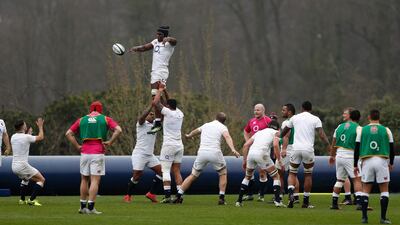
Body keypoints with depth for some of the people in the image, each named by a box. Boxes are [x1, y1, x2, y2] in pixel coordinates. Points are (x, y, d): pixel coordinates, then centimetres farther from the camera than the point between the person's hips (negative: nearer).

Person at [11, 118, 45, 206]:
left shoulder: (13, 137, 6)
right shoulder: (26, 137, -14)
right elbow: (41, 137, 0)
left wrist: (29, 132, 35)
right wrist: (40, 126, 14)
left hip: (14, 166, 8)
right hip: (22, 166, -8)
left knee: (25, 179, 36)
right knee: (41, 180, 2)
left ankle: (22, 200, 29)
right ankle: (31, 200, -8)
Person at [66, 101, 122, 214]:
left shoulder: (81, 120, 13)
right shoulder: (105, 119, 5)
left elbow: (68, 133, 9)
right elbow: (118, 130, -9)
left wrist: (77, 146, 7)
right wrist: (110, 142, -4)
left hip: (85, 153, 3)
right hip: (98, 153, -3)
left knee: (84, 180, 15)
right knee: (95, 180, -4)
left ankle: (83, 206, 18)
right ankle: (91, 207, -11)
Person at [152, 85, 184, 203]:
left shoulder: (168, 112, -8)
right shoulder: (180, 114, 10)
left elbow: (155, 102, -11)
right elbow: (173, 104, 29)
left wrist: (160, 90, 2)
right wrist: (165, 92, 31)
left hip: (169, 145, -6)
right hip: (179, 145, 6)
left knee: (165, 171, -5)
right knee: (177, 171, 9)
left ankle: (167, 196, -14)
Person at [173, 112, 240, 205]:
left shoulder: (206, 125, 24)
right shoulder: (222, 127, 10)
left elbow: (195, 131, 44)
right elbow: (227, 137, -12)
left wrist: (189, 135, 67)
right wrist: (233, 149, -26)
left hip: (202, 152, 3)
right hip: (215, 152, -3)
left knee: (193, 175, 14)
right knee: (223, 173, 18)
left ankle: (178, 195, 6)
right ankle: (221, 198, 8)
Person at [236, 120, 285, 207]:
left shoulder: (259, 132, 31)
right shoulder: (276, 132, 17)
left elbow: (246, 145, 21)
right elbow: (275, 145, -4)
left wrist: (244, 160, 25)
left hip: (251, 153, 5)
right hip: (261, 154, -5)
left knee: (247, 177, 27)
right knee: (276, 176, 11)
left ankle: (239, 201, 22)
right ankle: (277, 201, -2)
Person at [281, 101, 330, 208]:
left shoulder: (295, 118, 10)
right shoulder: (315, 119, 4)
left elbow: (284, 132, 23)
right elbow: (321, 135, -9)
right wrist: (329, 145, -9)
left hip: (296, 148, 1)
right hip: (308, 149, -1)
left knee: (292, 173, 12)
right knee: (308, 175, 12)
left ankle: (291, 192, -17)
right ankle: (306, 202, 12)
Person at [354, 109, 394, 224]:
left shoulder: (362, 130, 5)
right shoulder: (386, 130, 4)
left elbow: (357, 149, 4)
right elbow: (392, 149, 9)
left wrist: (355, 165, 12)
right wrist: (391, 163, 24)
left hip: (367, 162, 1)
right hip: (382, 161, -1)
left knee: (365, 190, 9)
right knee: (384, 190, 6)